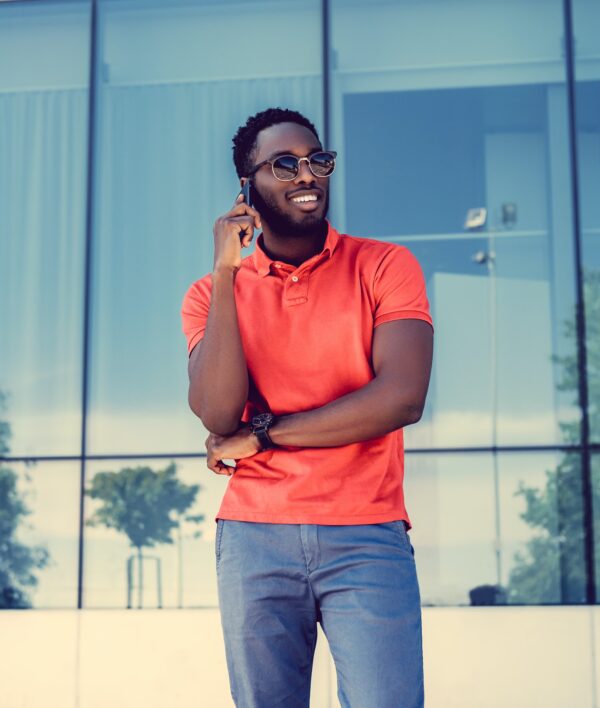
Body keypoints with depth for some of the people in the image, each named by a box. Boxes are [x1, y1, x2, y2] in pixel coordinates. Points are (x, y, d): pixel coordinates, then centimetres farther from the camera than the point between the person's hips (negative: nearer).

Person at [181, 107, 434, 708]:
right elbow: (217, 416, -7)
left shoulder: (385, 267, 3)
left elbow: (402, 398, -11)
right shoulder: (212, 293, 8)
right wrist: (225, 273, -9)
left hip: (367, 537, -1)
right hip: (254, 537, 2)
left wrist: (261, 435, -7)